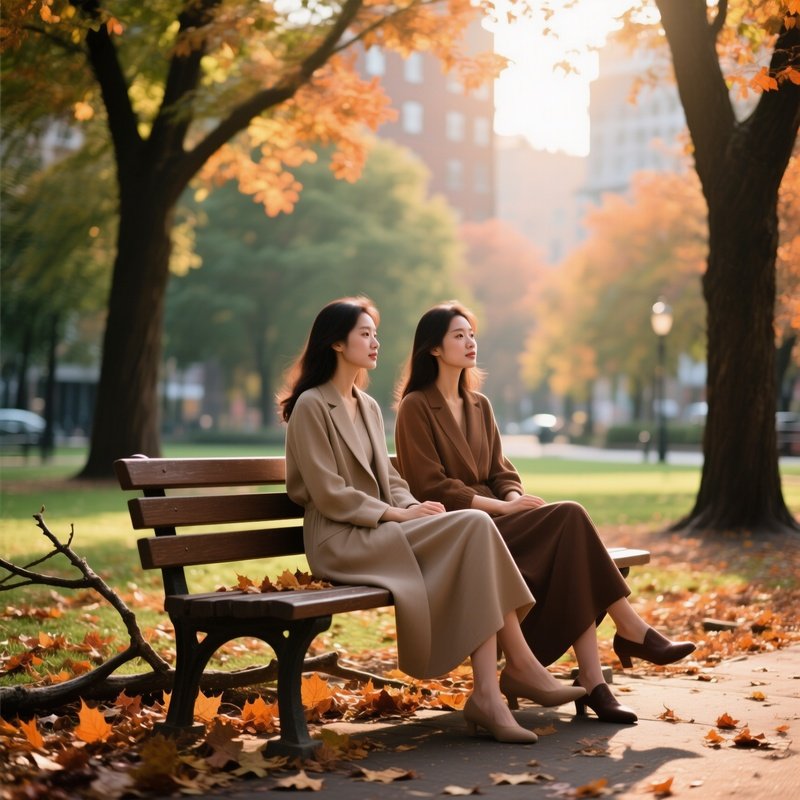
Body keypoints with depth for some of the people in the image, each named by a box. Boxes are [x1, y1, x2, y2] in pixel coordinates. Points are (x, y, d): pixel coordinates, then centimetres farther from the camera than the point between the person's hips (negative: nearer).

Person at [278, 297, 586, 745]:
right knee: (475, 526, -25)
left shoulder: (368, 407, 21)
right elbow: (329, 495, -12)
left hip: (382, 530, 8)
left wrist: (414, 508, -2)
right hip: (342, 540, -8)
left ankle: (487, 693, -27)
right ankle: (521, 665, -19)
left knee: (476, 534, -22)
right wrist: (399, 514, -16)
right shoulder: (311, 406, -5)